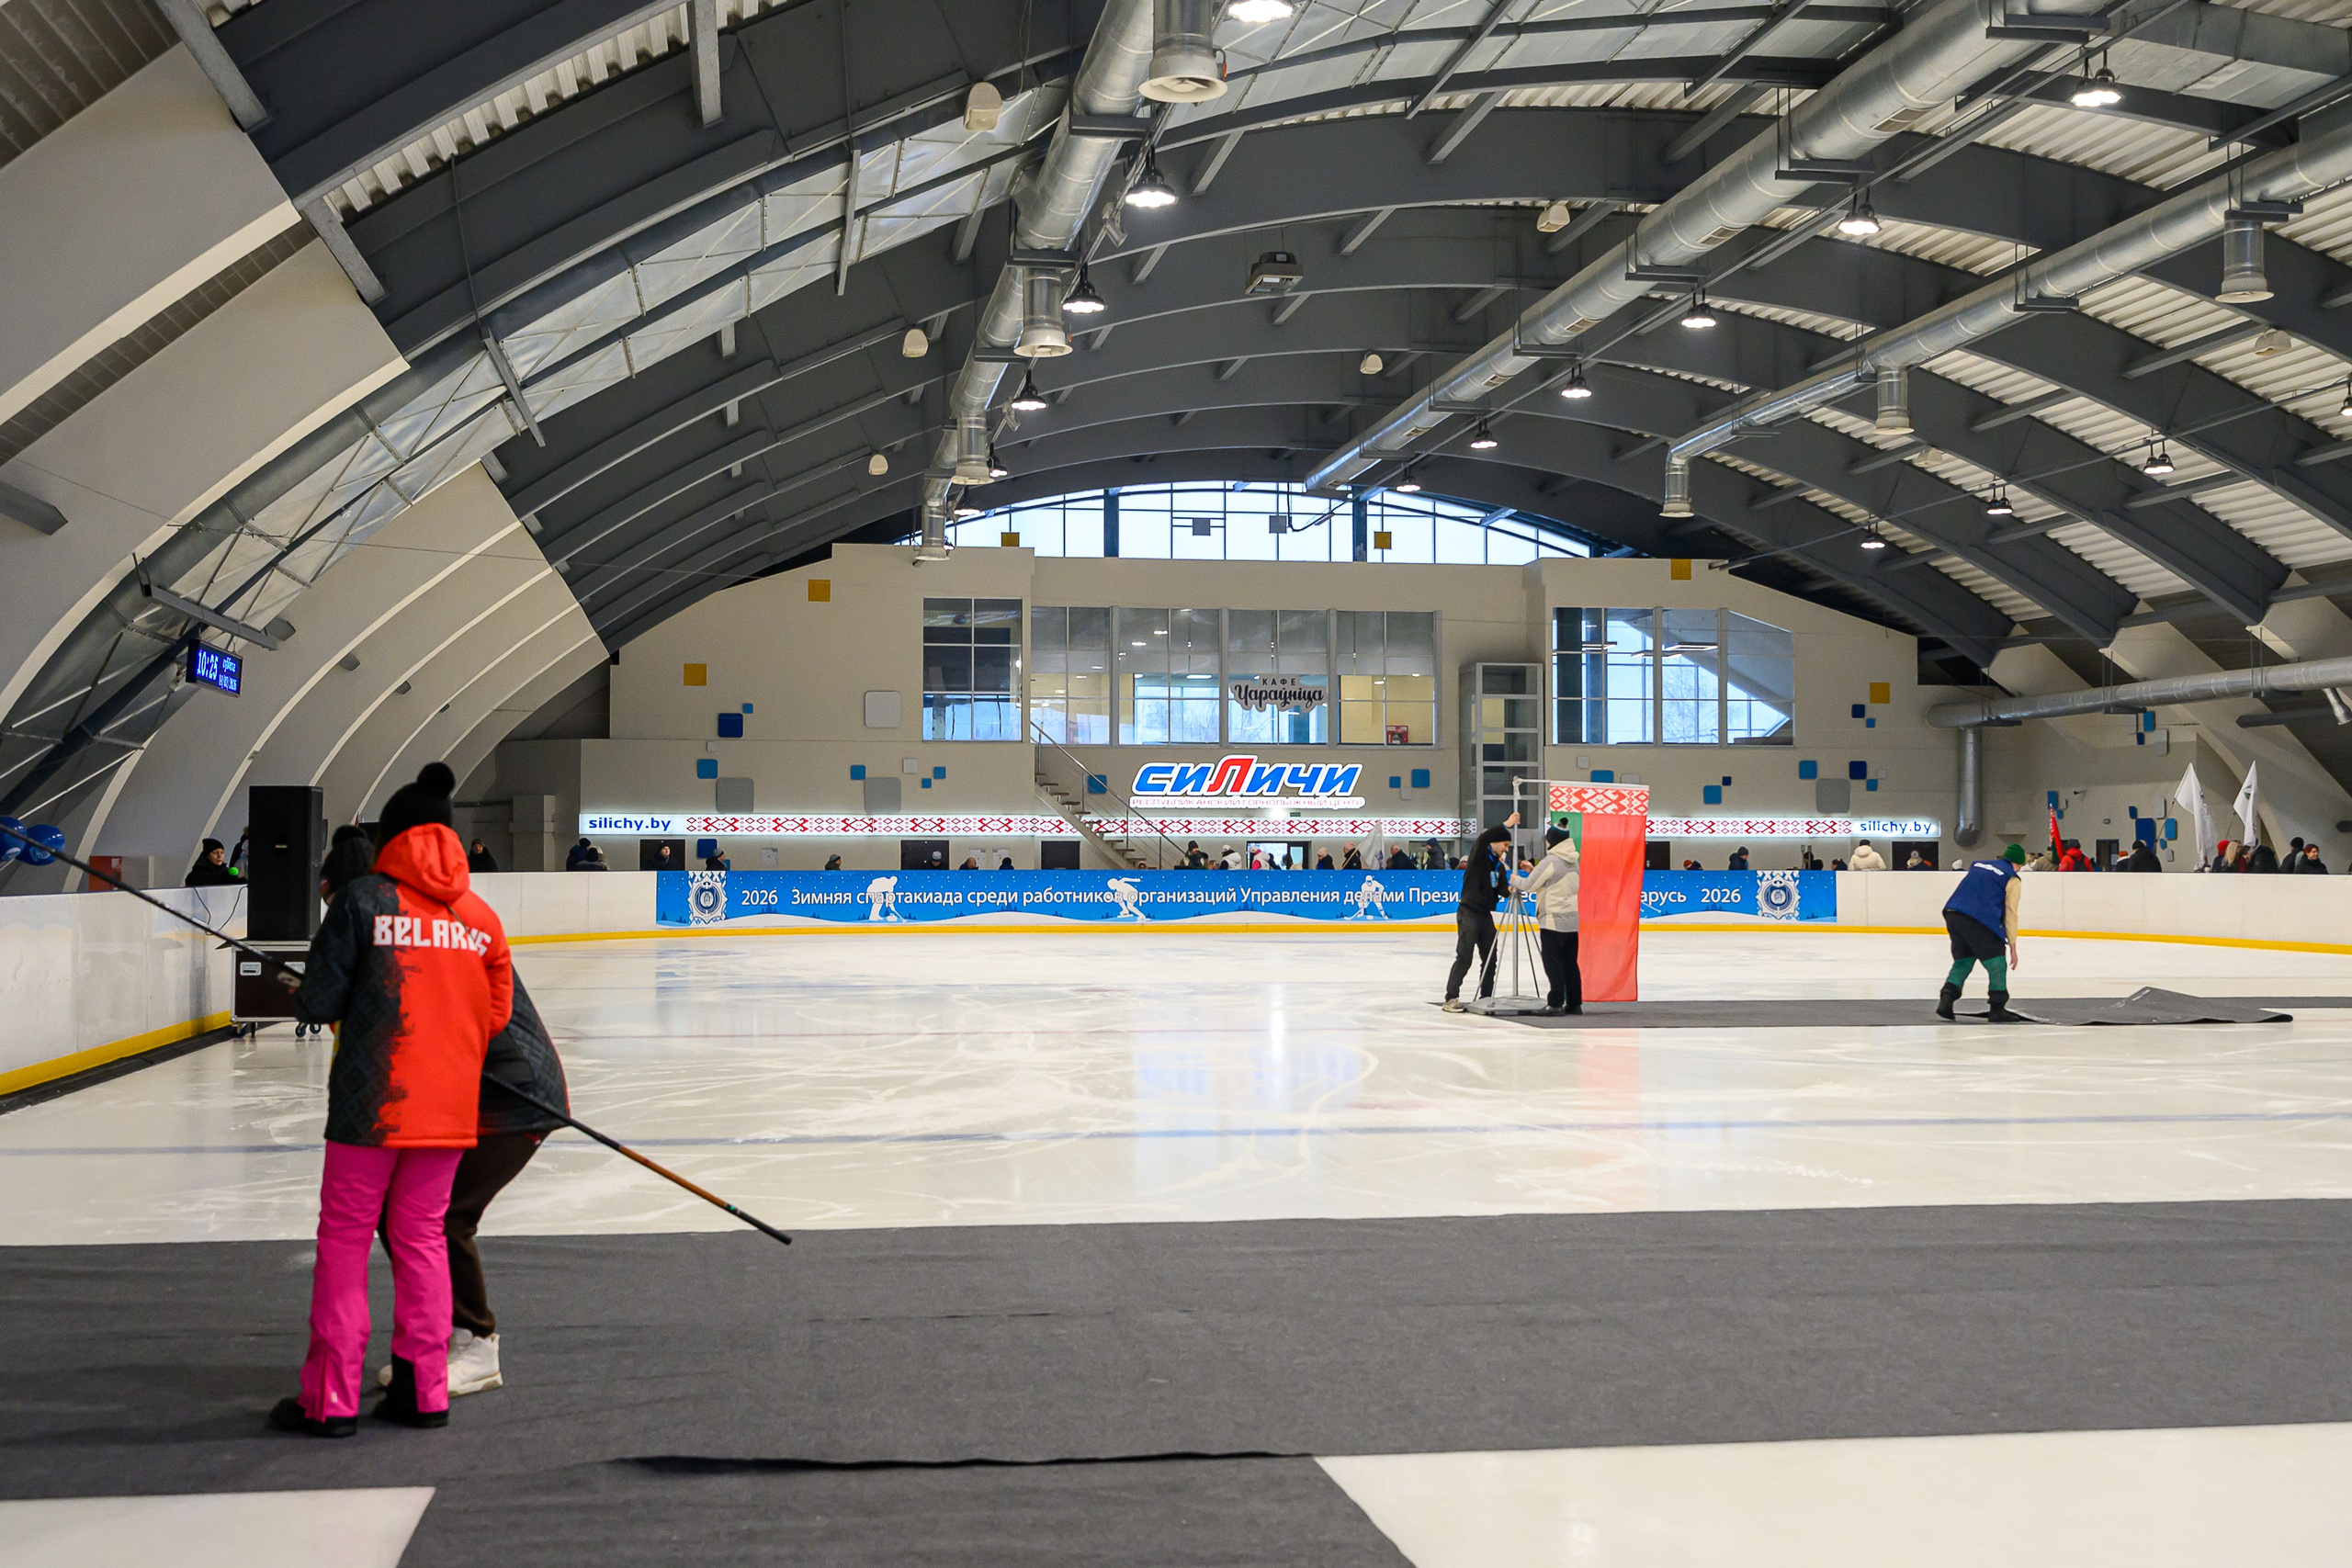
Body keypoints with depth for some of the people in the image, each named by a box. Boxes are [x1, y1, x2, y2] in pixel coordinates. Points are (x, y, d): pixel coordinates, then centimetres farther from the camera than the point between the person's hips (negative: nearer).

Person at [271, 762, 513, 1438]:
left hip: (371, 1102, -4)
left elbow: (319, 1002, -8)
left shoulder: (363, 898, -7)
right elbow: (495, 1017, 9)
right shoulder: (480, 916, 6)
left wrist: (302, 998, 15)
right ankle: (424, 1391, 17)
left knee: (345, 1236, 7)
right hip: (449, 1105, 4)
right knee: (421, 1235, 15)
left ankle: (331, 1399, 10)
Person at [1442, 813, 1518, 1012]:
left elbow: (1501, 888, 3)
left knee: (1490, 957, 8)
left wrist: (1508, 890, -20)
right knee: (1464, 957, -11)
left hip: (1486, 914, 8)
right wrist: (1506, 825, -28)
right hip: (1469, 913, -8)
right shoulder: (1479, 855, -6)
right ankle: (1451, 998, -8)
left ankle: (1486, 997, 16)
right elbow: (1483, 839, -26)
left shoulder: (1499, 865, 14)